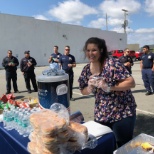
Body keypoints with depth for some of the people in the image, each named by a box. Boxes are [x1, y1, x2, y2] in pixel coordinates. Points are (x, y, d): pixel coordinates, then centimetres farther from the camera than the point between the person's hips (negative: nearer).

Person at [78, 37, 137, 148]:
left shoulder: (112, 64, -18)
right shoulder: (86, 70, -1)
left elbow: (131, 83, -20)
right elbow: (83, 91, 8)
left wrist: (109, 87, -26)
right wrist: (90, 87, -13)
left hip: (123, 113, -5)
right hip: (101, 115, 5)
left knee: (124, 146, 10)